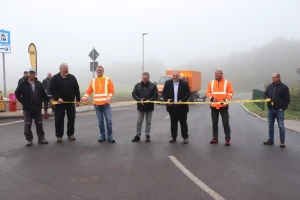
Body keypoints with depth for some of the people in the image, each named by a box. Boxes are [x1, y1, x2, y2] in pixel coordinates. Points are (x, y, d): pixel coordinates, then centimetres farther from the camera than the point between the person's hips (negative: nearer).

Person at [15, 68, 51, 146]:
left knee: (39, 124, 7)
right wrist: (23, 102, -7)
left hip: (37, 107, 2)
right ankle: (29, 139, 15)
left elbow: (43, 94, 11)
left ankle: (41, 138, 16)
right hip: (27, 107, -2)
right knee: (27, 124, 4)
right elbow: (17, 93, 0)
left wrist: (49, 99, -2)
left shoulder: (39, 84, 8)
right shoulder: (23, 84, -1)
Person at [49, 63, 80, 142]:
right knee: (59, 119, 0)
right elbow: (52, 90, -9)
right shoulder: (55, 78, -3)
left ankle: (70, 134, 19)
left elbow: (76, 89, 5)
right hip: (59, 102, -2)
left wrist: (78, 100, 0)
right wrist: (58, 98, -21)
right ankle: (59, 135, 11)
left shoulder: (72, 77, 5)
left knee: (71, 118, 6)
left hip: (71, 102, 2)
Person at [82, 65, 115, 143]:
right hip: (97, 104, 2)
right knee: (100, 121, 7)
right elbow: (88, 91, 8)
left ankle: (110, 136, 5)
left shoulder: (108, 79, 3)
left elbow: (111, 91, -1)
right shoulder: (93, 81, 11)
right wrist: (84, 97, -9)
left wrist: (108, 99, -15)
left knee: (109, 120, -5)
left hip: (106, 104, -2)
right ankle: (102, 135, 17)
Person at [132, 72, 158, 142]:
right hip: (140, 106, 1)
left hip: (149, 106, 0)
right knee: (139, 122, 5)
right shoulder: (137, 85, 1)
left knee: (148, 122, 8)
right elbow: (134, 94, -2)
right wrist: (139, 99, -18)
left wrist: (149, 100, -21)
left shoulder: (153, 86, -2)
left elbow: (155, 95, -5)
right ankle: (137, 135, 14)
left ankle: (147, 135, 17)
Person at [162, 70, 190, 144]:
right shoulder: (167, 83, 1)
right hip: (172, 106, 2)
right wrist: (167, 99, -15)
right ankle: (173, 137, 21)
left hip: (182, 107, -2)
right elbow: (164, 93, 4)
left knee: (183, 122, 7)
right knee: (173, 122, 11)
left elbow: (188, 94, -6)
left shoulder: (184, 84, -5)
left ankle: (185, 137, 18)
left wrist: (182, 100, -21)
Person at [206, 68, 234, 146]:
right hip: (213, 106, 3)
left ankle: (227, 139, 9)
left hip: (224, 106, -3)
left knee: (226, 123, 0)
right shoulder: (211, 83, 5)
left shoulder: (227, 82, -1)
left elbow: (230, 93, -4)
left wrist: (226, 100, -19)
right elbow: (208, 93, 4)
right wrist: (211, 98, -15)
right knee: (214, 122, 10)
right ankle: (215, 138, 21)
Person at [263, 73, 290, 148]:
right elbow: (265, 94, 18)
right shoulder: (269, 86, 10)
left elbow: (287, 99, -5)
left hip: (279, 110, -5)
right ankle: (271, 140, 21)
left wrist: (283, 108, -11)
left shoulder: (284, 87, -4)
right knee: (270, 125, 11)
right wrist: (267, 98, -5)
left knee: (281, 126, -1)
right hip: (270, 110, 5)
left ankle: (282, 141, 7)